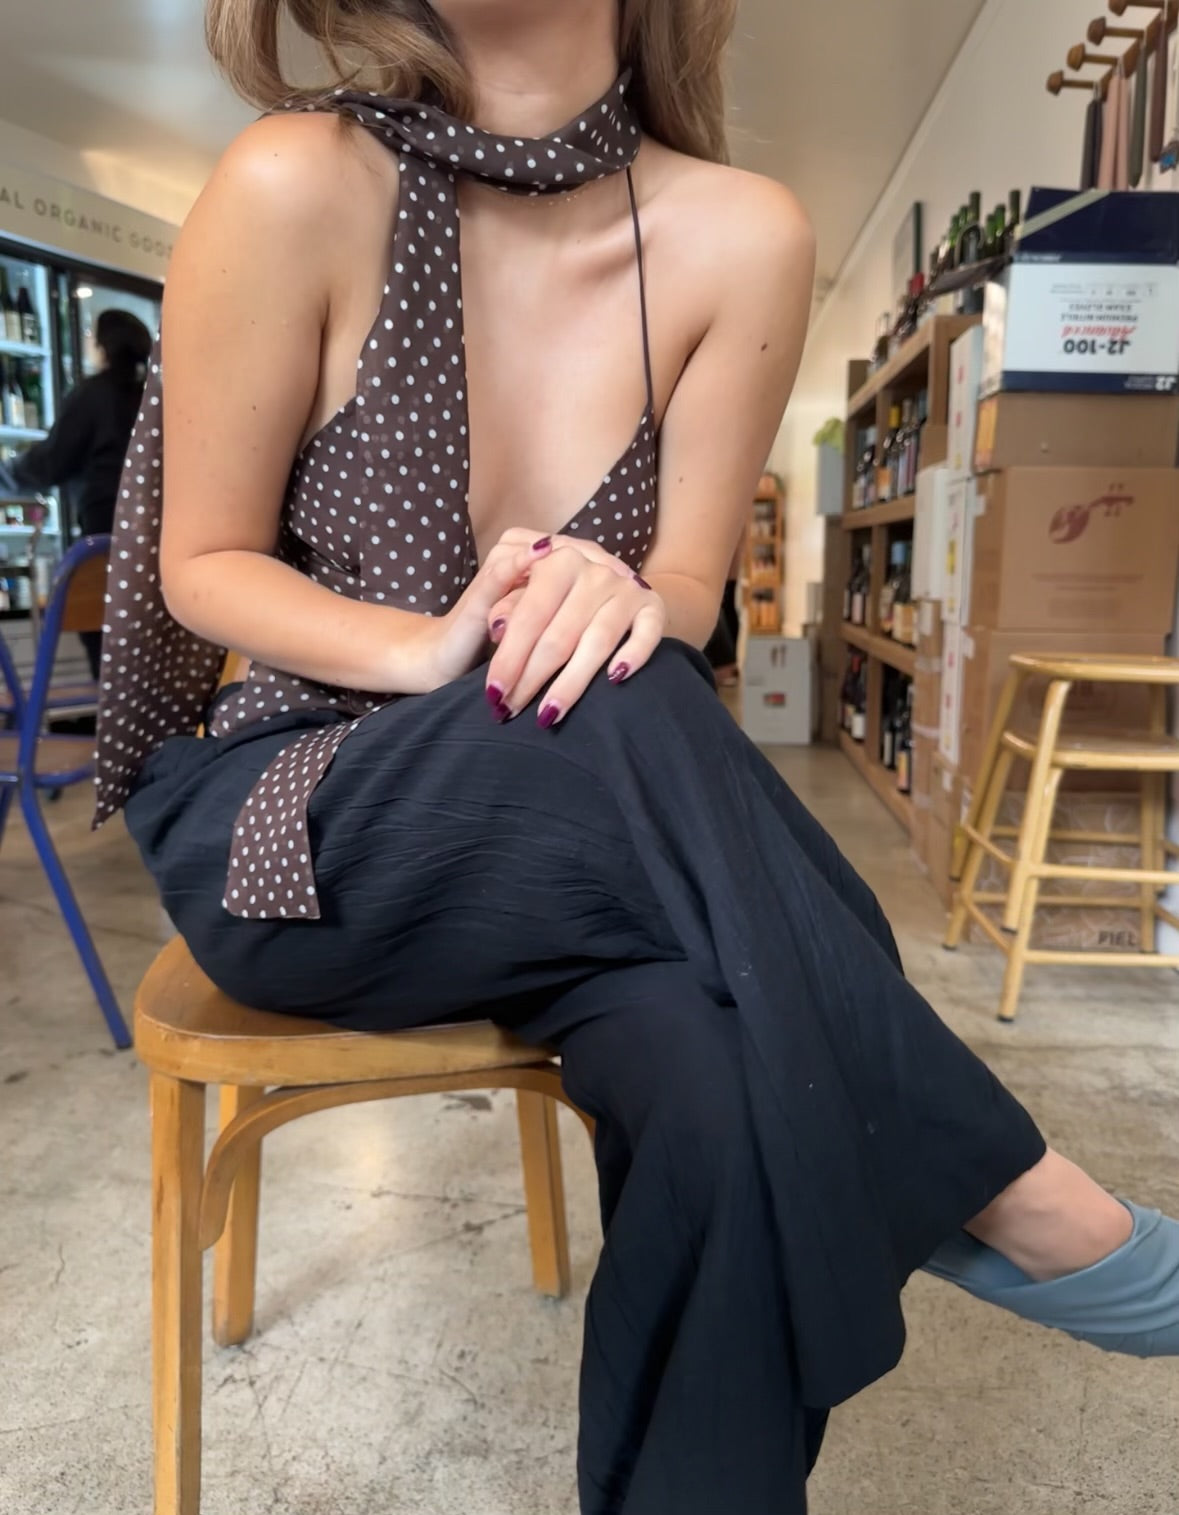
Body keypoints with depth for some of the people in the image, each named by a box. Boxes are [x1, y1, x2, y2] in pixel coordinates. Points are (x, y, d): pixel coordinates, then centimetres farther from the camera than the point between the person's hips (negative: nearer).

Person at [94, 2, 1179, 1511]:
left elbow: (683, 594, -2)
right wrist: (432, 650, -24)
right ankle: (986, 1186, -15)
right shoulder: (299, 187, -12)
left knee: (730, 1085, -30)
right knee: (622, 719, -33)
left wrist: (614, 599, -27)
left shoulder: (738, 238, -5)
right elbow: (204, 568, -5)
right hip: (274, 826, -1)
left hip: (570, 851, 2)